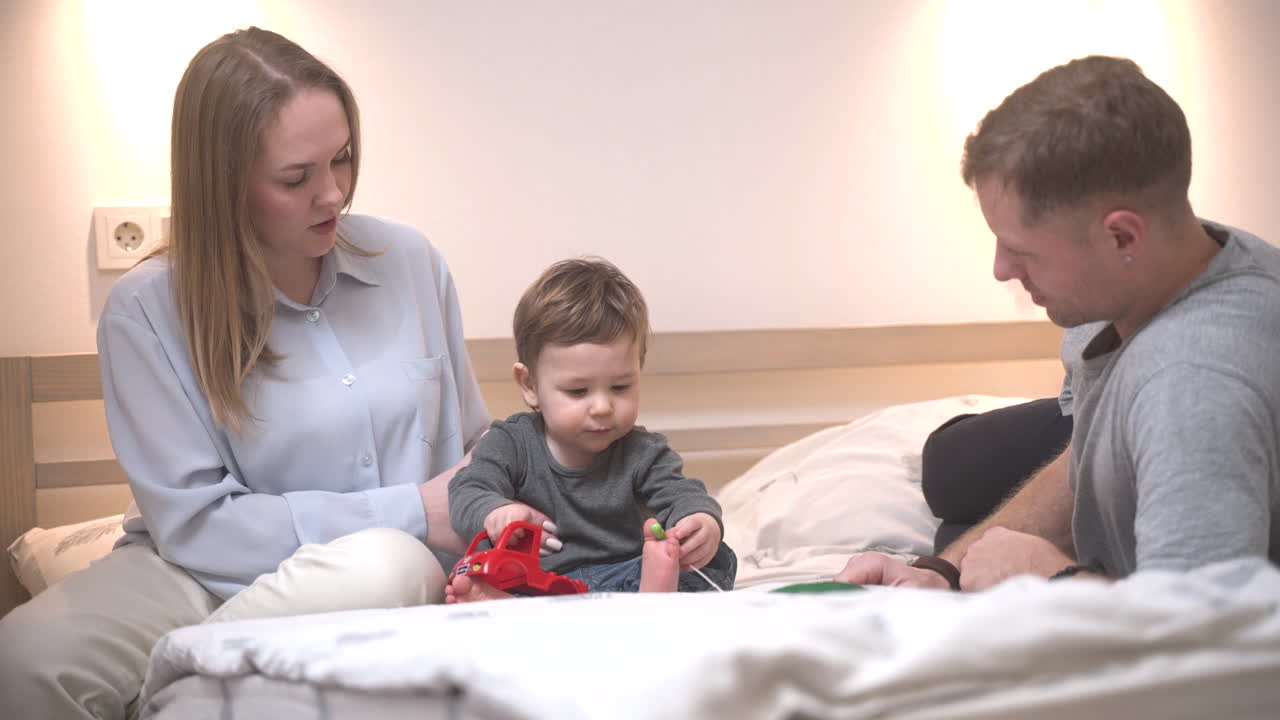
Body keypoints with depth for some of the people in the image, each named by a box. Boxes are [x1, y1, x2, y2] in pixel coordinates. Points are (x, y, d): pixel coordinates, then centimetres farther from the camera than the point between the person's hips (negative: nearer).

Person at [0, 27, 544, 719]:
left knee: (387, 566, -36)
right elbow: (193, 523, -13)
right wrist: (411, 513, -14)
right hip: (204, 577, -3)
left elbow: (472, 451, 16)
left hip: (394, 567, 4)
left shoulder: (410, 262, 5)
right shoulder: (146, 310, -7)